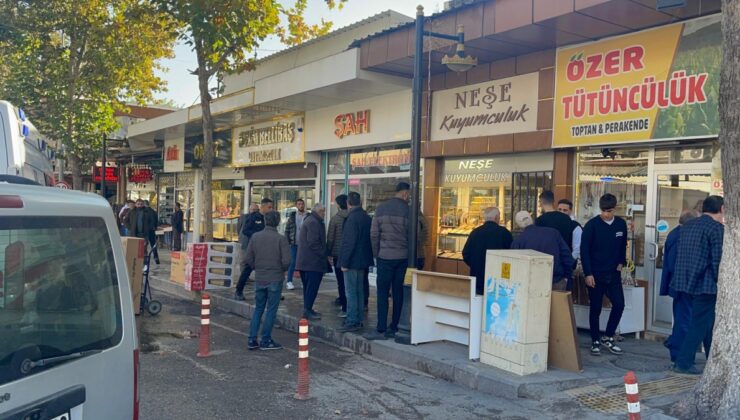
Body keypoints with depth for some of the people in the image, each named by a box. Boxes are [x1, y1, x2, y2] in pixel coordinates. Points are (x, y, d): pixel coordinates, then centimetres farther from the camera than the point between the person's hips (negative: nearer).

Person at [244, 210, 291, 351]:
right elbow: (286, 261, -16)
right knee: (271, 310, 6)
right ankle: (266, 341, 10)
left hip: (259, 279, 4)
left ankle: (252, 340, 15)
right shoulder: (281, 239, -12)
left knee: (258, 308, 15)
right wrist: (282, 270, 4)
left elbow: (248, 258, 0)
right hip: (275, 279, -4)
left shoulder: (255, 237, -1)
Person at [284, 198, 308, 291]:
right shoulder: (292, 216, 5)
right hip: (294, 244, 1)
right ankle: (289, 282, 9)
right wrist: (287, 241, -3)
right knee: (292, 262, 2)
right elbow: (287, 229, 6)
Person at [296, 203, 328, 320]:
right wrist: (324, 255, -13)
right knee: (312, 286, -7)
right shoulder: (314, 222, -15)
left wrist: (324, 255, 19)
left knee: (308, 286, 14)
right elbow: (313, 243, -21)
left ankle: (307, 309, 20)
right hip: (313, 261, -11)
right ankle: (307, 311, -6)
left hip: (305, 261, 11)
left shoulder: (309, 220, 19)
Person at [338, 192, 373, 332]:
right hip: (363, 261, 9)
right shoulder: (367, 218, 8)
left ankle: (352, 322, -1)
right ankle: (358, 320, 21)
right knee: (359, 291, 15)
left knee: (351, 293, -4)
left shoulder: (352, 218, -17)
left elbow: (349, 242, -20)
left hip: (352, 261, -9)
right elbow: (370, 239, 13)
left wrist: (344, 262, -16)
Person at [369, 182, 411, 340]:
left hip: (385, 256, -1)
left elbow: (374, 233, -1)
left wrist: (376, 253, 9)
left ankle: (381, 329, -2)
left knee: (383, 292, 1)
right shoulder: (408, 210, -4)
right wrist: (408, 252, 12)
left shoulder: (381, 208, -1)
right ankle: (393, 328, 14)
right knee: (398, 291, 10)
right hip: (403, 257, 1)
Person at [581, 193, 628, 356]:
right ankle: (595, 342, 16)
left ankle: (608, 337, 17)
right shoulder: (592, 225, -10)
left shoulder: (621, 224, 4)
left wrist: (621, 262, 4)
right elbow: (584, 250, -10)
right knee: (595, 309, 4)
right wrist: (588, 273, -13)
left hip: (613, 273, 4)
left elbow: (623, 246, 18)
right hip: (595, 274, -4)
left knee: (619, 305, -1)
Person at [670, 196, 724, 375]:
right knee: (700, 324, 0)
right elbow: (718, 260, -16)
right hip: (706, 284, -8)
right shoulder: (717, 228, -11)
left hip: (686, 282, 8)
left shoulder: (687, 226, 13)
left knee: (708, 322, 18)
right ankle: (683, 363, 1)